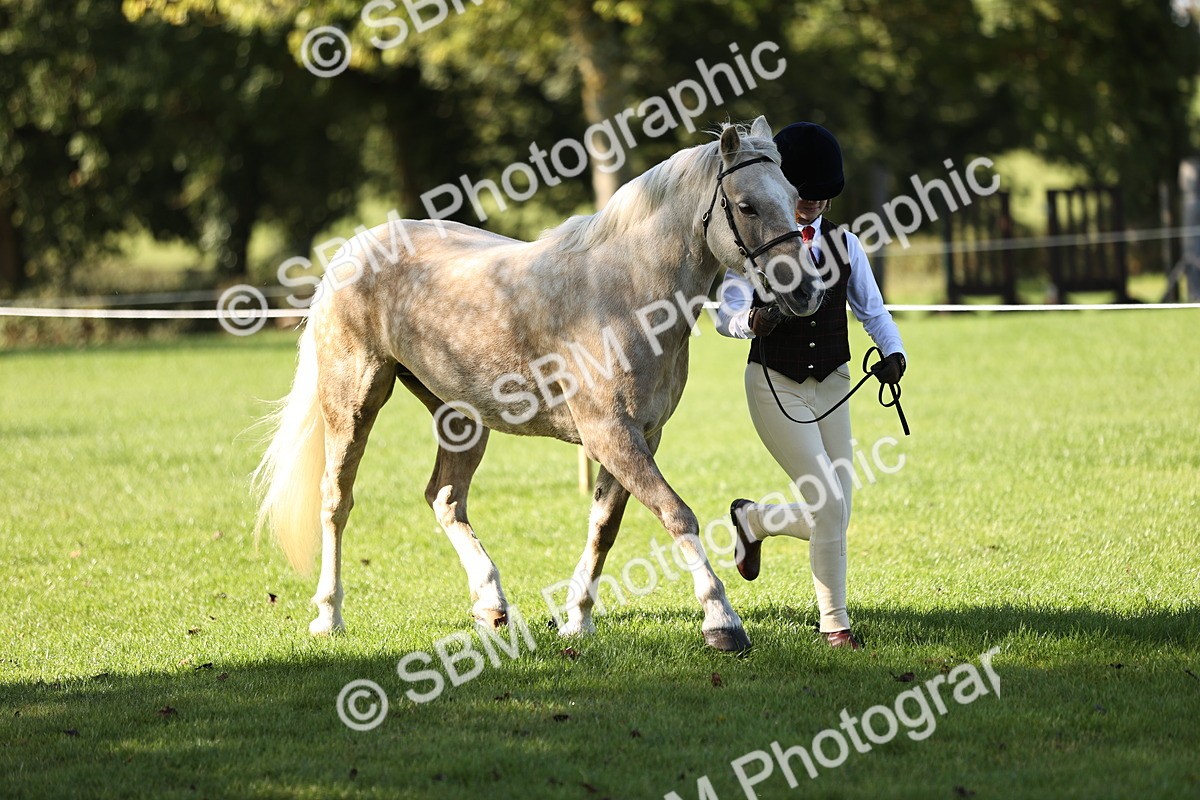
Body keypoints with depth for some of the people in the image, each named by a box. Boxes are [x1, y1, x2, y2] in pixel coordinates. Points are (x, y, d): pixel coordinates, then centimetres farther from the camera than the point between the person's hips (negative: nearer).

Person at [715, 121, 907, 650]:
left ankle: (752, 519, 34)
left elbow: (872, 310, 9)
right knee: (829, 505, -14)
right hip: (775, 386, -5)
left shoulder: (844, 245, 5)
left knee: (833, 518, 4)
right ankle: (834, 621, 8)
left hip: (831, 386, 5)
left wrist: (893, 352, -11)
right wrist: (752, 320, -37)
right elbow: (727, 314, -13)